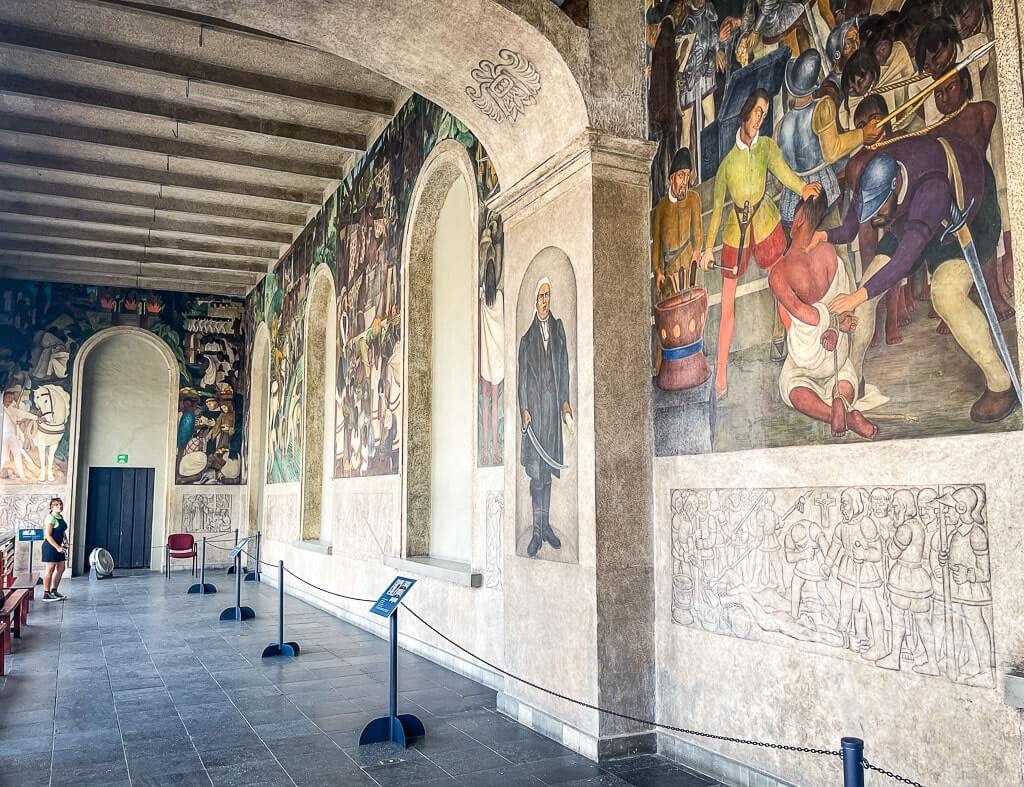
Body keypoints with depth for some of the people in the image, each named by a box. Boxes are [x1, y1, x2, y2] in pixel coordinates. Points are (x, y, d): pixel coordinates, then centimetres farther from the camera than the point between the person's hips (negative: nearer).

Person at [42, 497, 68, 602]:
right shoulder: (51, 518, -15)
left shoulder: (61, 517, 12)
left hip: (59, 546, 9)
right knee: (50, 570, -4)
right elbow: (48, 535, -19)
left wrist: (65, 541, 8)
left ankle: (54, 590, 24)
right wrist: (57, 547, -22)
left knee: (61, 568, 12)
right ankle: (46, 594, 3)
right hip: (50, 546, -9)